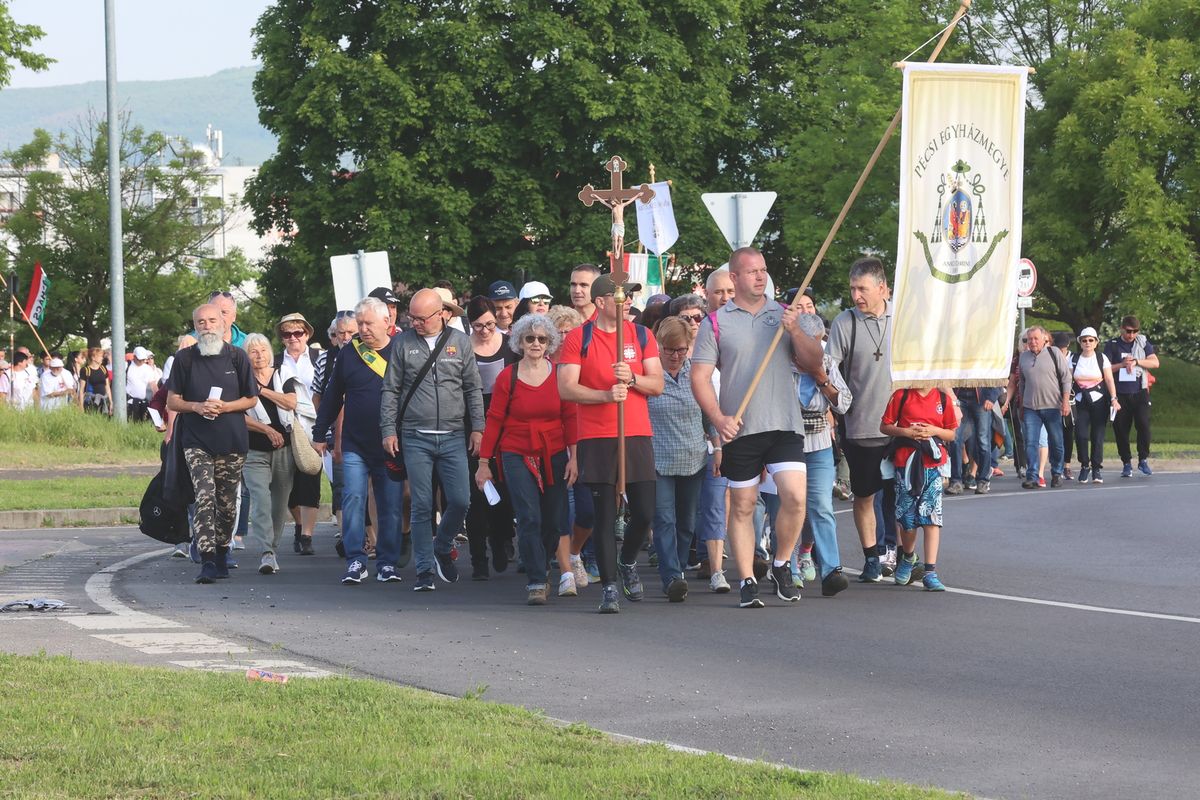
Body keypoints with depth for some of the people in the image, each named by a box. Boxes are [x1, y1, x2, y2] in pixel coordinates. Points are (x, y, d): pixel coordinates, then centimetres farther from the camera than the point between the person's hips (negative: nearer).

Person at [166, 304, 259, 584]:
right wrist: (197, 407, -13)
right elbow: (172, 401, 7)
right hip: (197, 442, -1)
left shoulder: (237, 356, 4)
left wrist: (223, 407, -10)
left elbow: (251, 399, 8)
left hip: (232, 442, 1)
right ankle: (207, 561, -22)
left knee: (227, 503, 8)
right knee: (205, 498, -16)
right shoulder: (185, 358, 4)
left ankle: (222, 552, 27)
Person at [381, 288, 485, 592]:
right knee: (422, 506, -2)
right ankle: (425, 570, 5)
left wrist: (477, 427, 3)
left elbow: (473, 388, 10)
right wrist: (388, 430, -1)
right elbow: (391, 390, 6)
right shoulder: (403, 343, 4)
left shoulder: (460, 342, 7)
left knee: (460, 500, -5)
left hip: (453, 437, 1)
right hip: (415, 438, -1)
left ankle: (442, 549, 21)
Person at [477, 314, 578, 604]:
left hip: (553, 455, 1)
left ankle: (566, 571, 25)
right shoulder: (507, 377, -3)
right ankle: (536, 583, -7)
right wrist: (484, 463, 0)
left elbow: (570, 417, 3)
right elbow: (494, 420, 1)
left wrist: (573, 457, -3)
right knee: (529, 518, -11)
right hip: (517, 455, -1)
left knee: (555, 520, 3)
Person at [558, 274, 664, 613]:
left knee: (645, 512, -1)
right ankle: (608, 584, 5)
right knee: (604, 514, -2)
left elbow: (657, 384, 6)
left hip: (637, 435, 3)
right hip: (596, 438, -3)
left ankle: (627, 562, 27)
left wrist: (632, 379, -14)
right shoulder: (578, 338, 1)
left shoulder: (641, 335, 10)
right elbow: (566, 388, -6)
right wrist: (606, 395, -19)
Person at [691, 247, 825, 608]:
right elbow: (700, 377, -1)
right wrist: (719, 419, -15)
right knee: (742, 506, 4)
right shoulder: (716, 323, 4)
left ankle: (781, 566, 7)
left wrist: (795, 332, -9)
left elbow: (814, 364, 9)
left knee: (795, 496, -13)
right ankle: (747, 582, 11)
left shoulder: (784, 315, 11)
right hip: (740, 429, -1)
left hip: (785, 425, 1)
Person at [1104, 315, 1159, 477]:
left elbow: (1155, 363, 1)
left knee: (1143, 425, -12)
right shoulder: (1112, 345, 4)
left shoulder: (1143, 342, 8)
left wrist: (1136, 362, -11)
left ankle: (1143, 460, 1)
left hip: (1140, 392, 0)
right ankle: (1126, 463, 11)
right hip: (1120, 394, 0)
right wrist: (1122, 364, -14)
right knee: (1121, 429, 1)